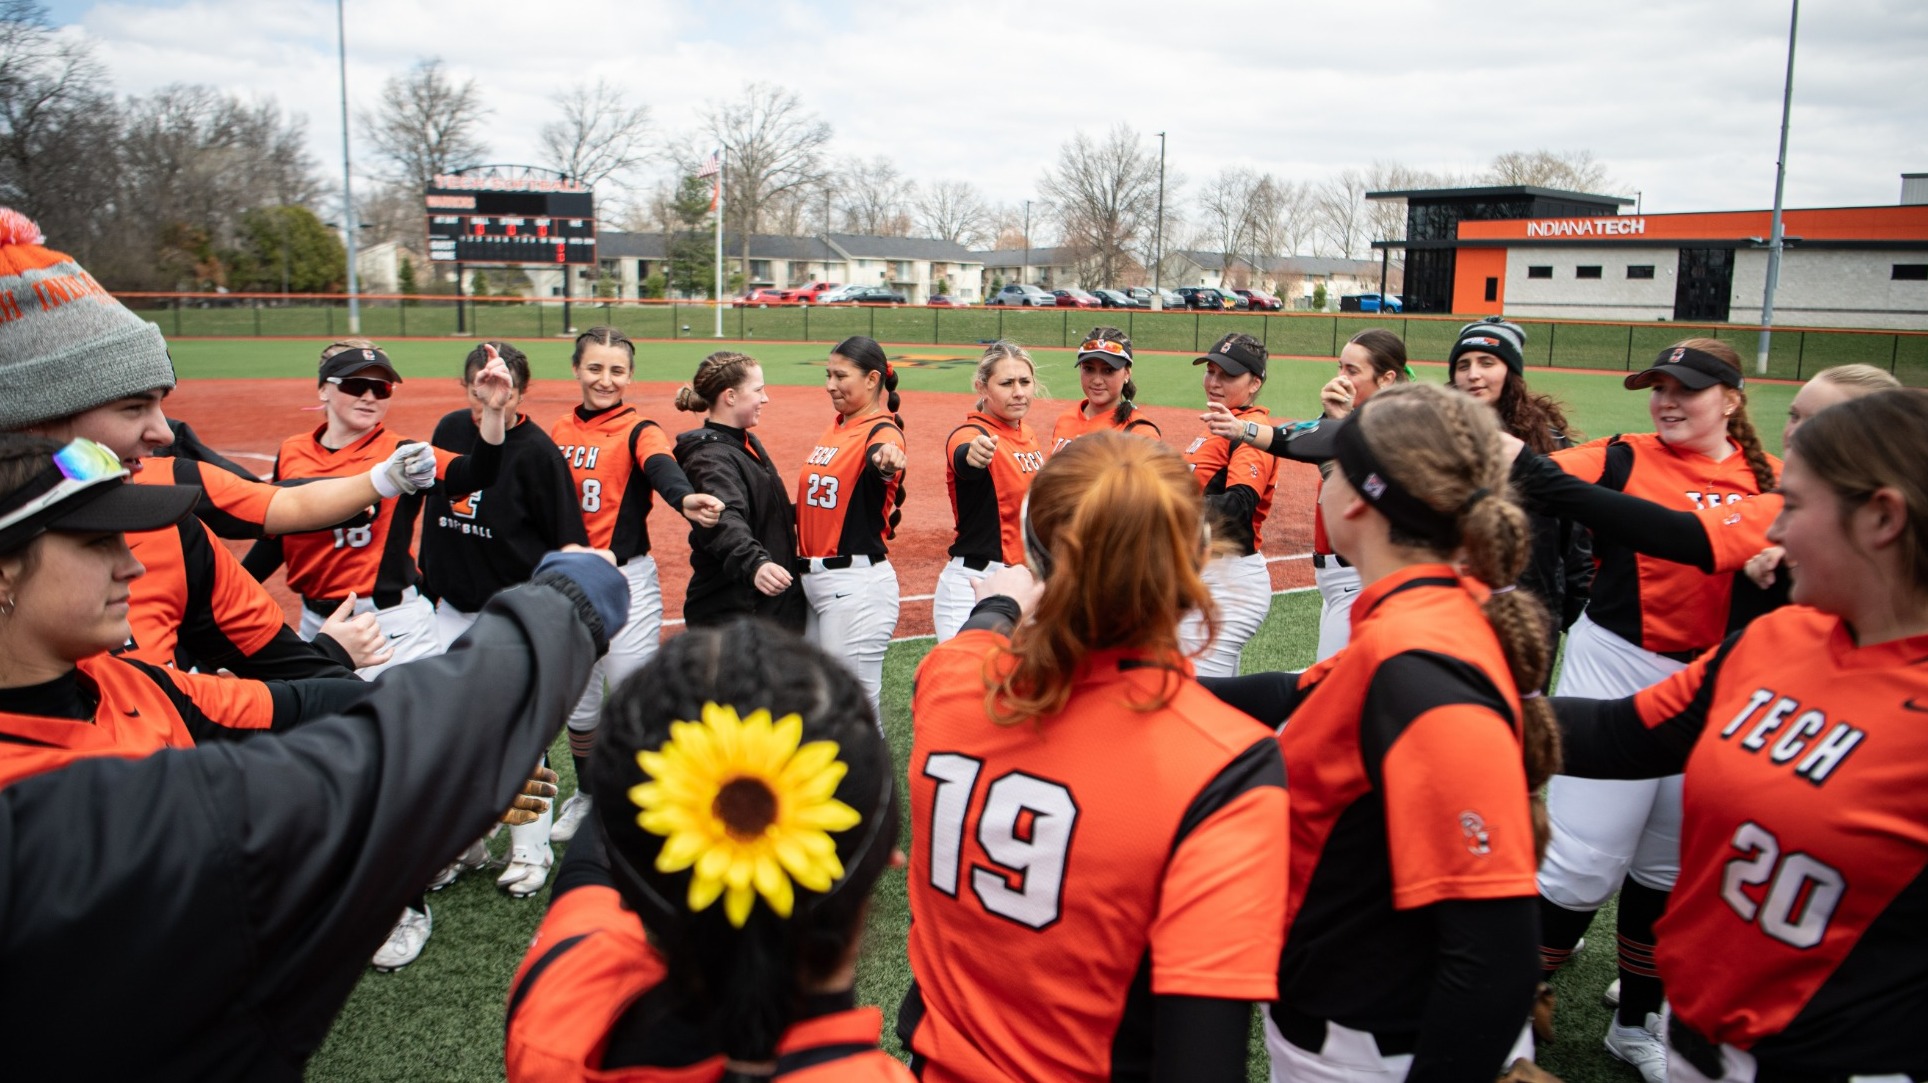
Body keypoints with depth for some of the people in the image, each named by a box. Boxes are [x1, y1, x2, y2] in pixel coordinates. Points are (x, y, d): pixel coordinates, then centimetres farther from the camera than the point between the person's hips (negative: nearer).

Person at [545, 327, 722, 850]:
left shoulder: (638, 430, -9)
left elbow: (661, 467, -31)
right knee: (576, 700, 16)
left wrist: (685, 498, -51)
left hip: (627, 581, -5)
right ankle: (588, 794, 38)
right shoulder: (559, 432, 7)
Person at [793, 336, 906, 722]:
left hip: (857, 583, -9)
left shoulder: (882, 431, -14)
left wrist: (888, 462, -59)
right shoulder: (834, 430, 13)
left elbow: (879, 461, -39)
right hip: (812, 577, 9)